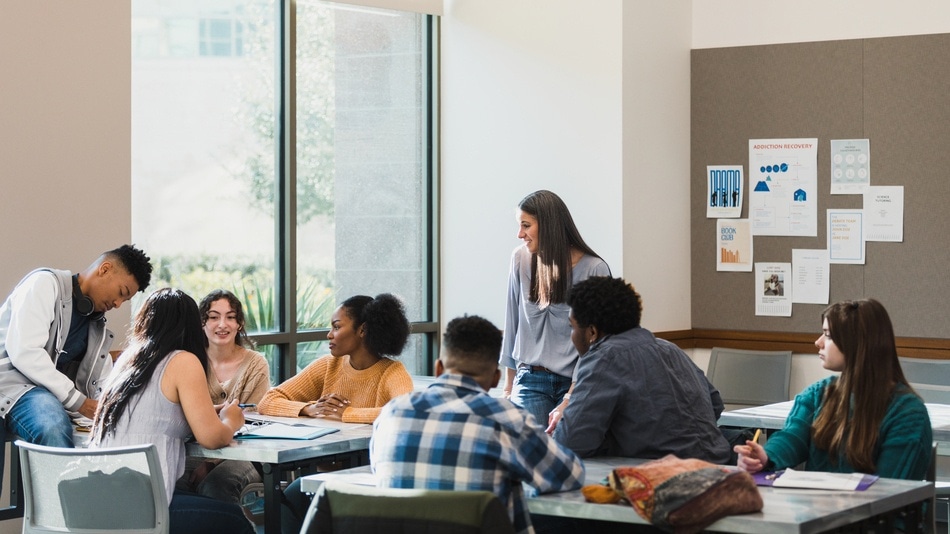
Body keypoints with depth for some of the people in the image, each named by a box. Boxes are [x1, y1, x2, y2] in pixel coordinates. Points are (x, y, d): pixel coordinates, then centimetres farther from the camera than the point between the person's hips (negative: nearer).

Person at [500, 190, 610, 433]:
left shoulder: (594, 270, -8)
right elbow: (512, 324, 11)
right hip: (531, 379, 2)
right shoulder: (521, 259, 3)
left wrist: (569, 400, -15)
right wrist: (509, 385, 13)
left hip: (576, 382, -2)